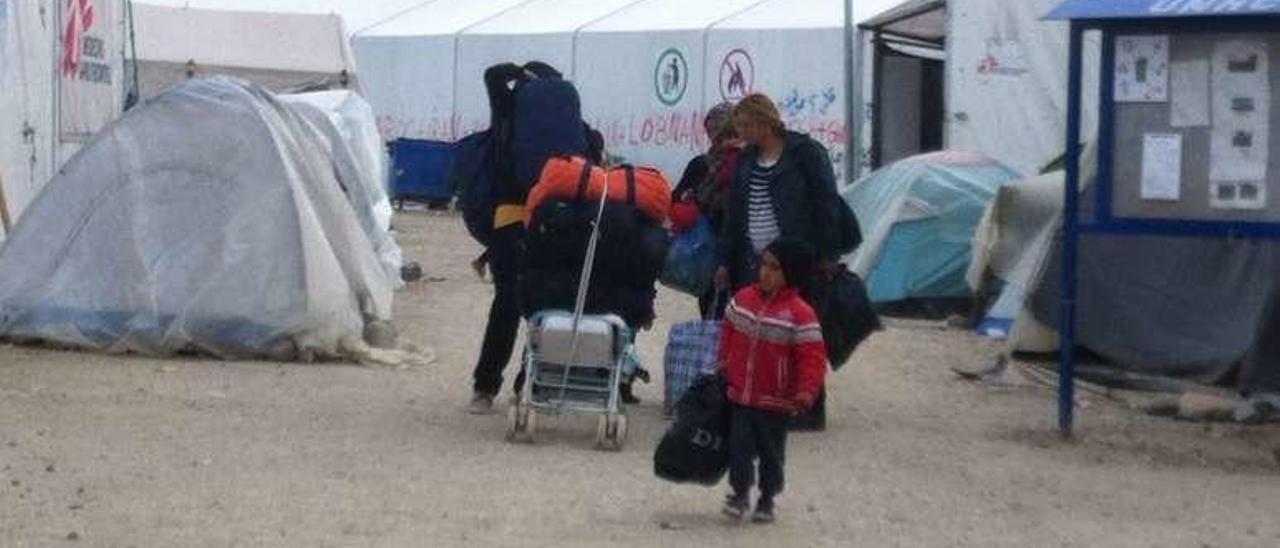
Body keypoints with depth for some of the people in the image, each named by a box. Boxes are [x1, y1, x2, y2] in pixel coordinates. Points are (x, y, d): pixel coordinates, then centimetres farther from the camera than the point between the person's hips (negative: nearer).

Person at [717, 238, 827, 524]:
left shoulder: (800, 313, -16)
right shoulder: (743, 299, 1)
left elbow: (813, 356, -16)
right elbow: (728, 333, 16)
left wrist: (807, 391, -24)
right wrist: (724, 365, 16)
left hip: (776, 402, -3)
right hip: (740, 394, 3)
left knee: (771, 451, 10)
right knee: (739, 446, 2)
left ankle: (767, 499, 27)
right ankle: (741, 493, 21)